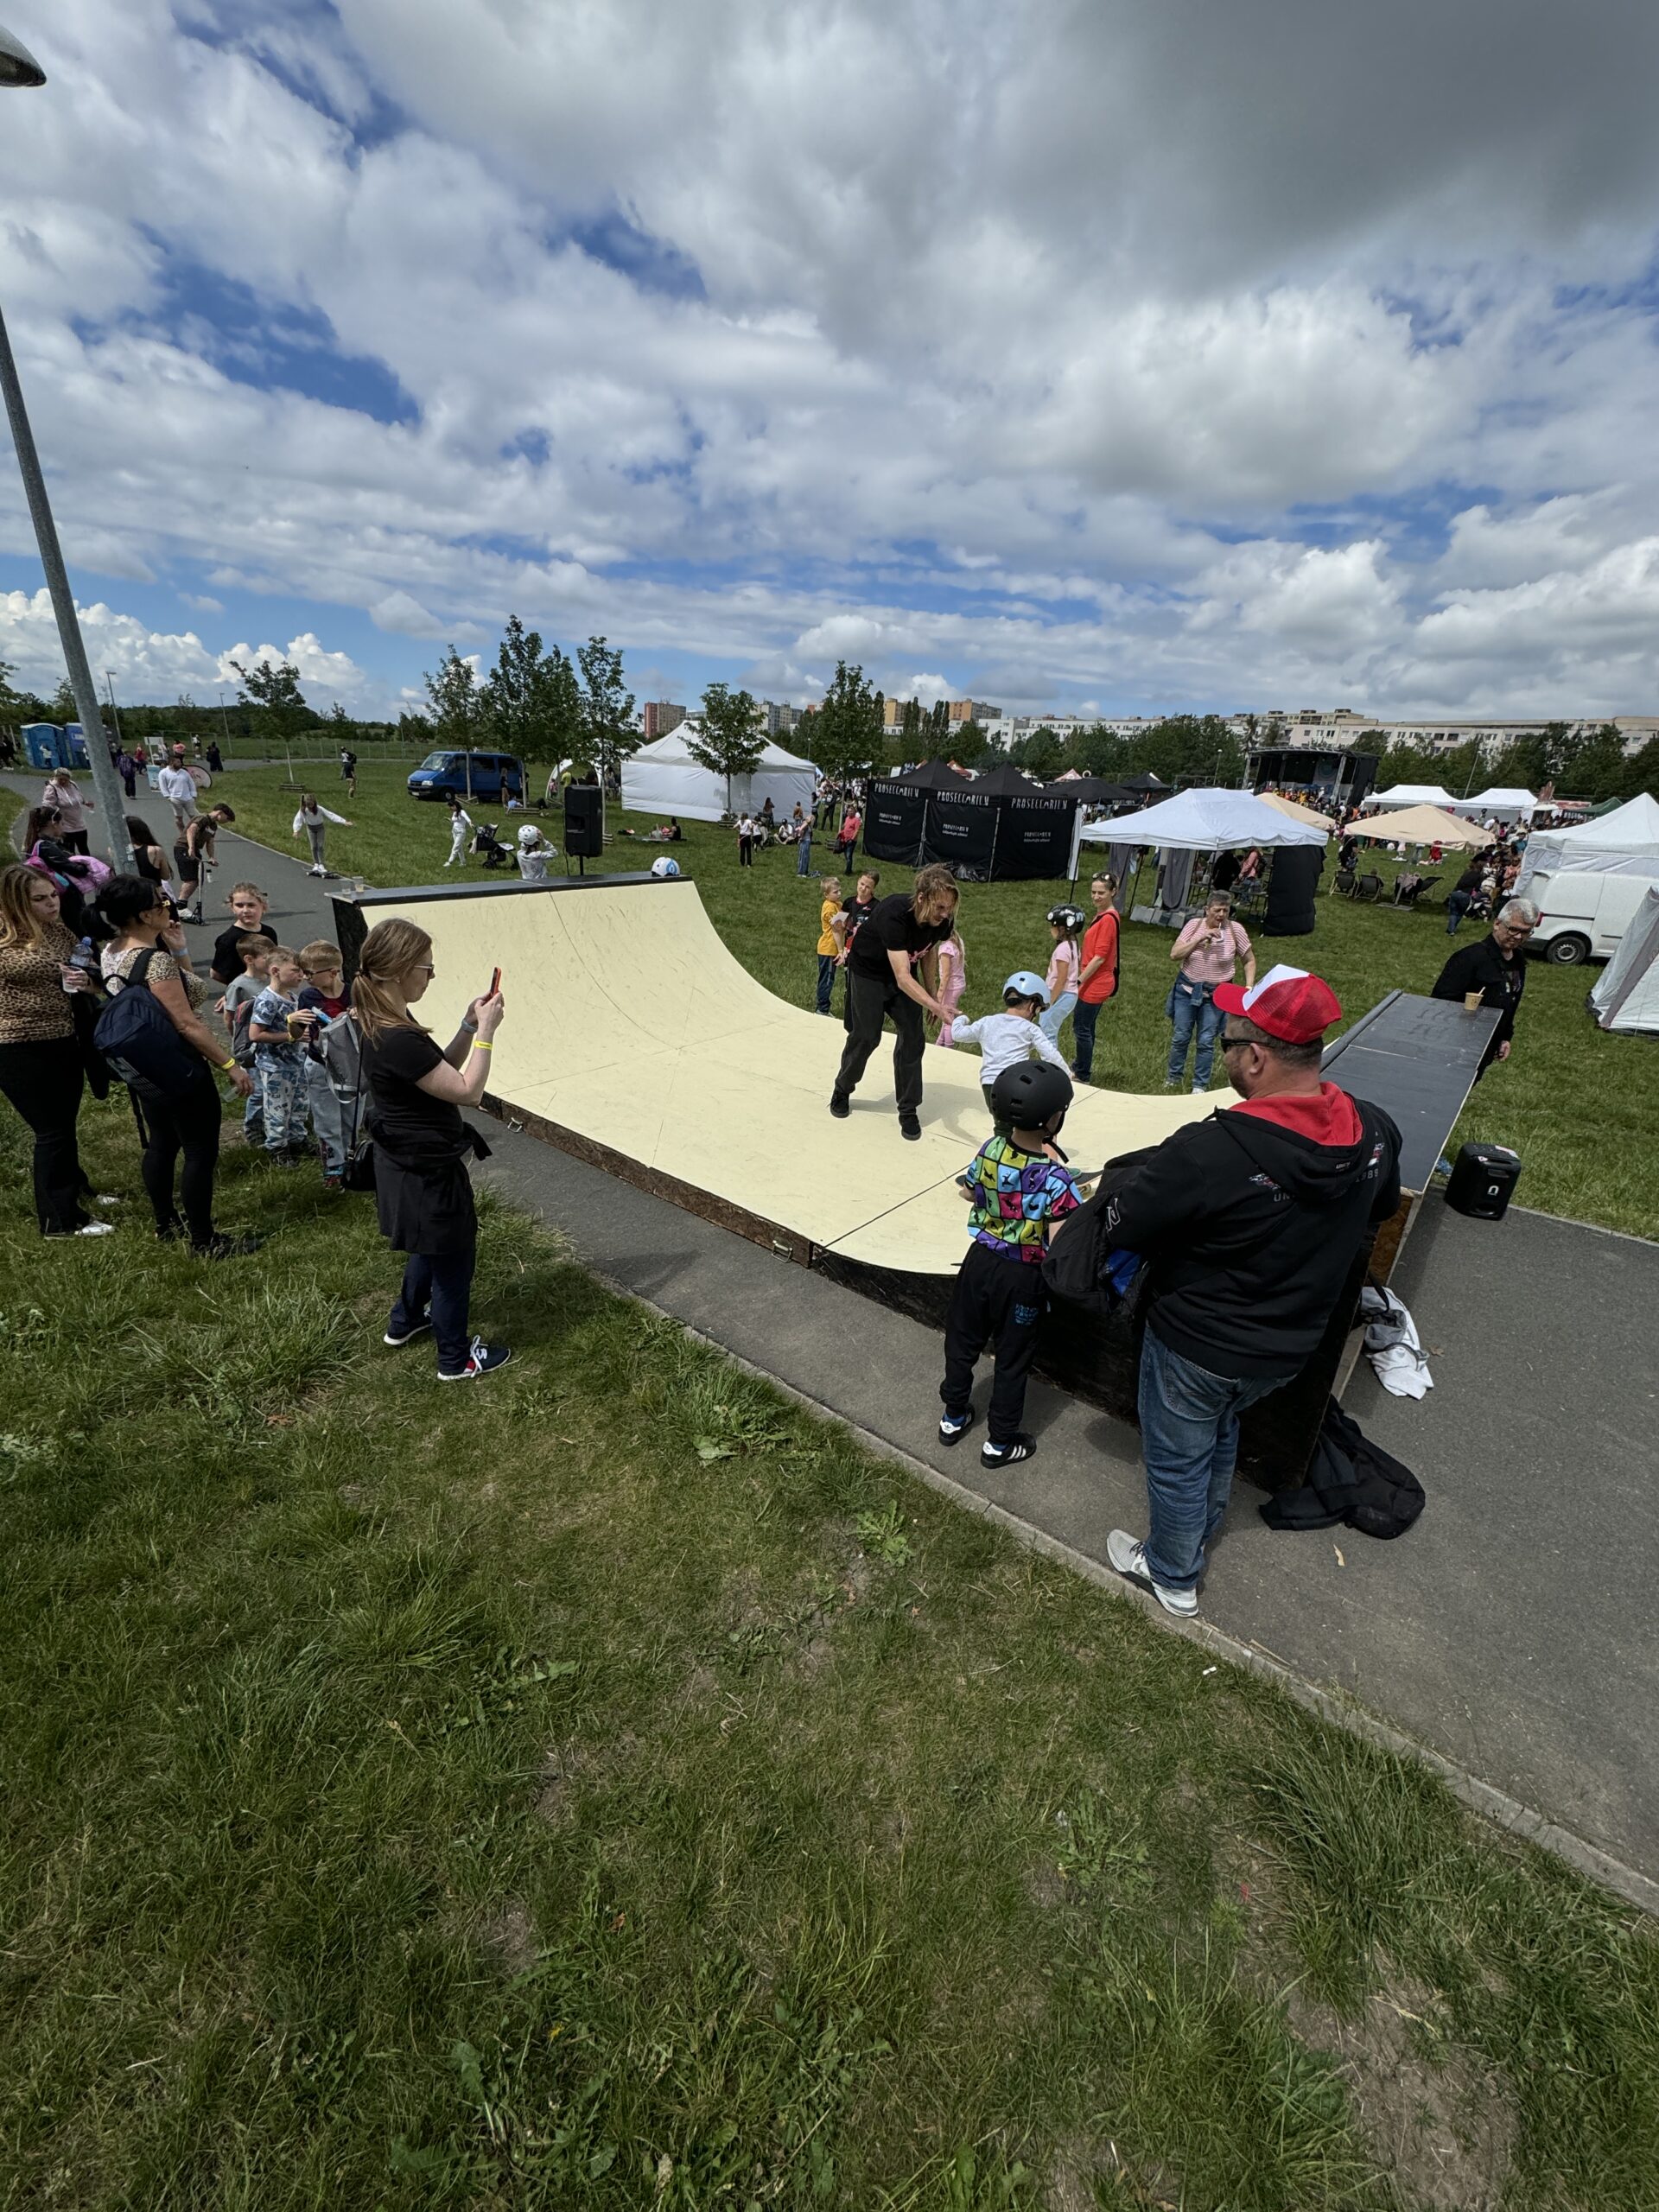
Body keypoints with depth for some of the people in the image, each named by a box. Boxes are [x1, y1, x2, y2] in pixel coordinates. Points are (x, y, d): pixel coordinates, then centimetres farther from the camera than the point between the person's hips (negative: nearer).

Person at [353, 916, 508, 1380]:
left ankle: (406, 1320, 52)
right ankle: (457, 1358, 28)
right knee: (454, 1260, 9)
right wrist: (485, 1032, -20)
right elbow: (467, 1091, -27)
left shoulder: (381, 1024, 0)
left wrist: (469, 1026, -4)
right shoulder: (399, 1040, -31)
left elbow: (442, 1071, 7)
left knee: (433, 1247, 31)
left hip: (408, 1162, 10)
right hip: (426, 1172, -10)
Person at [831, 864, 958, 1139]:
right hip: (867, 972, -5)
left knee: (913, 1039, -3)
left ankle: (909, 1111, 8)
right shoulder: (894, 914, -39)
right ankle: (842, 1090, 30)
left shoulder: (942, 920, -21)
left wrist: (933, 994, 2)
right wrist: (937, 1008, -54)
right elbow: (903, 978, -44)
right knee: (865, 1037, 3)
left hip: (904, 974, 5)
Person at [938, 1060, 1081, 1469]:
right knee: (1012, 1358, 15)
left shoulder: (990, 1149, -12)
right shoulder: (1056, 1179, -26)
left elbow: (968, 1192, 5)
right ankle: (1000, 1442, 33)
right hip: (1022, 1278, -4)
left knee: (963, 1340, 22)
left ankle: (954, 1416, 42)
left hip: (981, 1260, 4)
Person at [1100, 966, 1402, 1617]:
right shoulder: (1373, 1131, -14)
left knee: (1177, 1458, 19)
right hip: (1288, 1346, 7)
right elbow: (1381, 1205, 8)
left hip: (1196, 1346, -6)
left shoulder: (1209, 1152, -36)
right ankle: (1200, 1530, 56)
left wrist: (1131, 1176, -6)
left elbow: (1117, 1226, -24)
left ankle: (1173, 1575, 43)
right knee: (1219, 1432, 32)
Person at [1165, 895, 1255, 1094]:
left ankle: (1200, 1085, 14)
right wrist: (1200, 938, -19)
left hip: (1215, 994, -1)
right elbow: (1174, 954, -11)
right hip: (1187, 988, 1)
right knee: (1180, 1037, 8)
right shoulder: (1195, 924, -4)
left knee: (1206, 1042, 2)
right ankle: (1173, 1077, 27)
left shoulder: (1235, 929, -6)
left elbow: (1250, 961, 2)